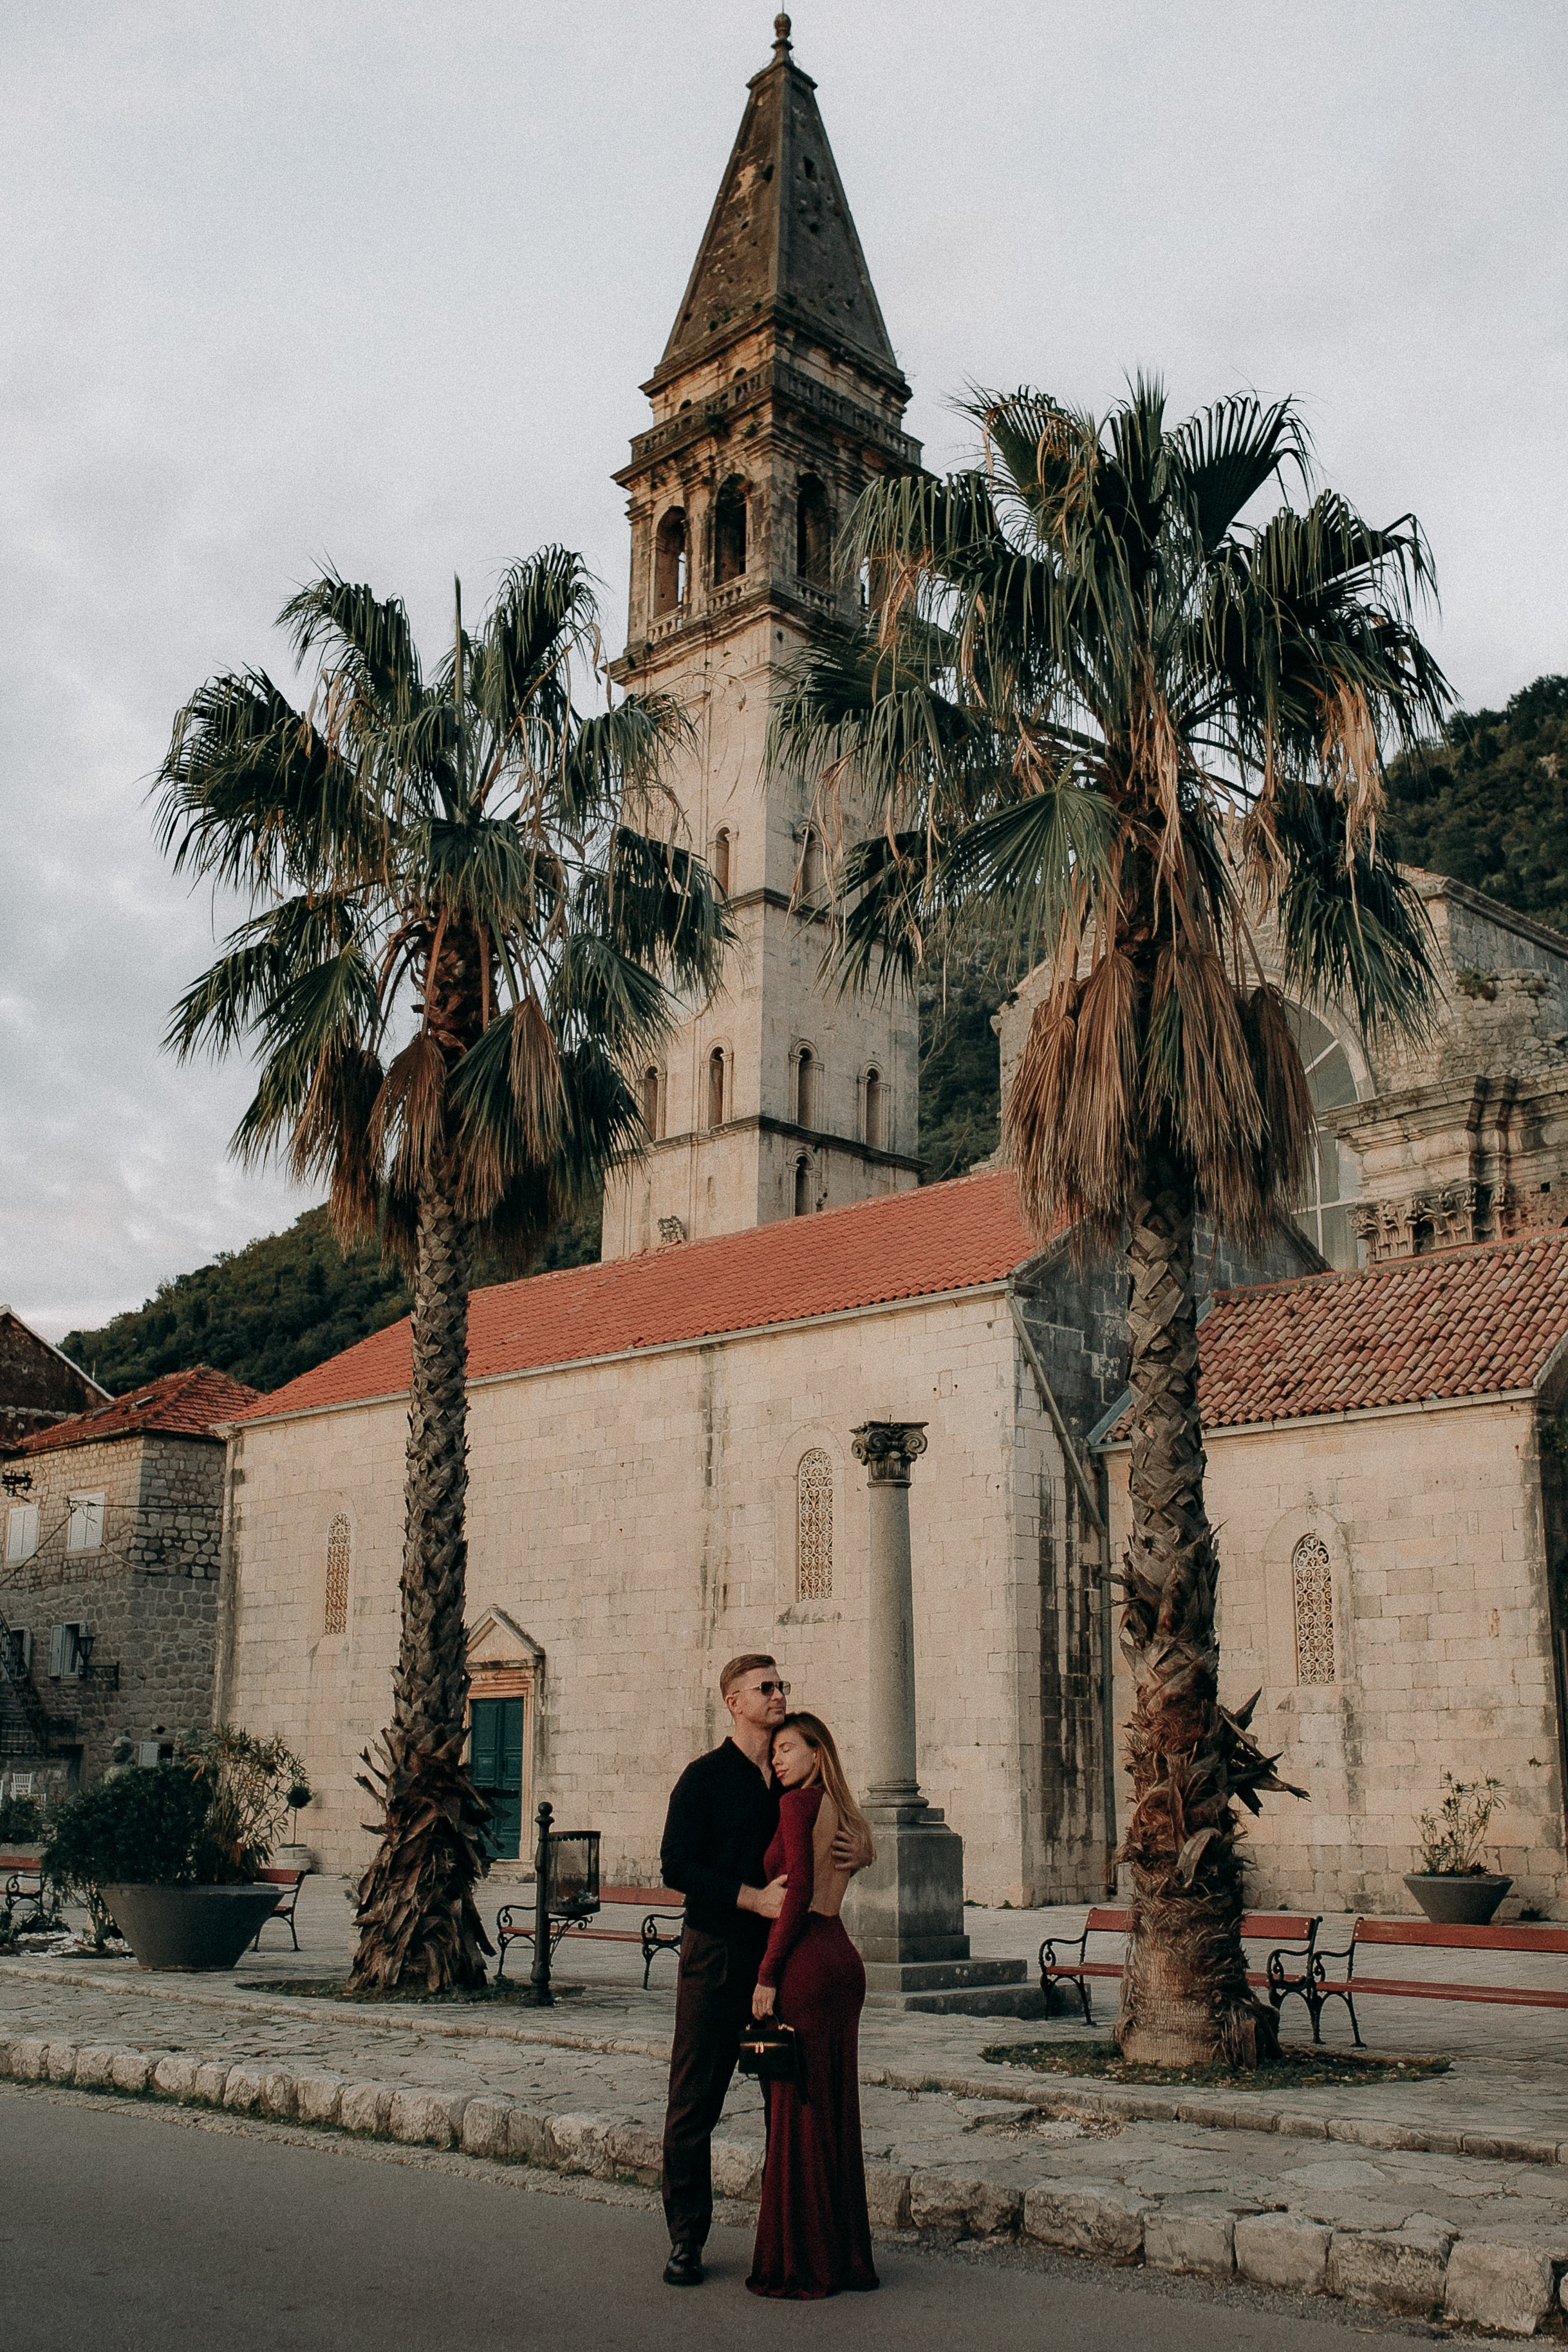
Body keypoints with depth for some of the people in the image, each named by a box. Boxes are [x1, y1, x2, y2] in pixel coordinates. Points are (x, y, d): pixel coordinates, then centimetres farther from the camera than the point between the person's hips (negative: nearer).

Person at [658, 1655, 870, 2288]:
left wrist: (862, 1852, -4)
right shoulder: (705, 1777, -3)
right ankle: (686, 2238, 12)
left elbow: (843, 1834, 21)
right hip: (718, 1954, -4)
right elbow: (677, 1866, -10)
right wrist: (753, 1897, -19)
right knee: (695, 2099, 1)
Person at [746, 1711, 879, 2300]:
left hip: (806, 1963, -8)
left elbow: (799, 1888, -16)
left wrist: (767, 1973, -15)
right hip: (843, 1962, 8)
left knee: (797, 2111, -2)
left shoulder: (799, 1802, -8)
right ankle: (847, 2258, 18)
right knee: (836, 2111, 12)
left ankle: (801, 2267, 4)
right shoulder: (845, 1815, 15)